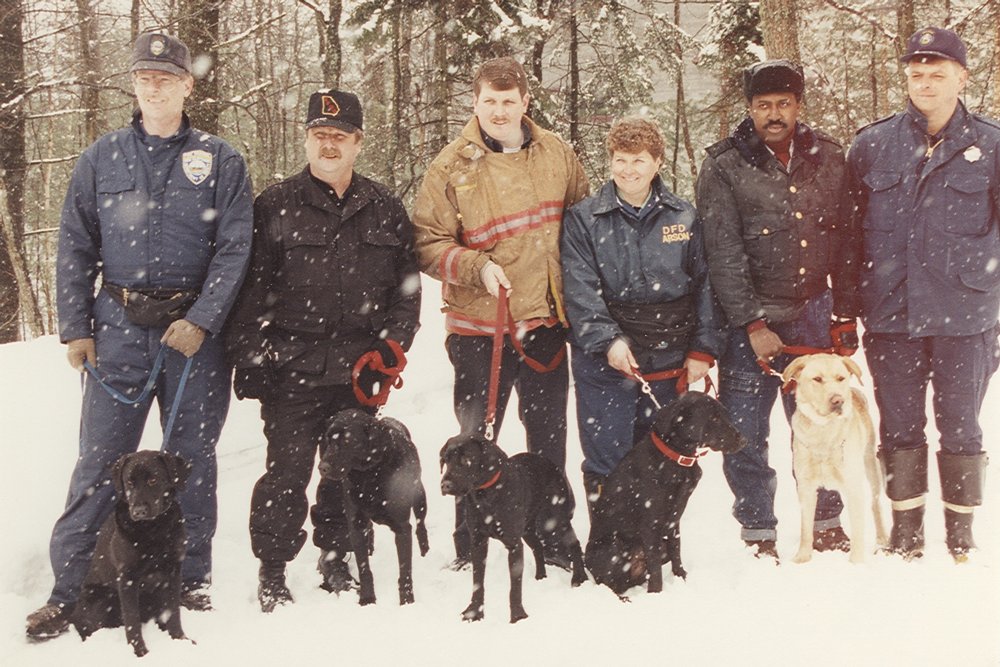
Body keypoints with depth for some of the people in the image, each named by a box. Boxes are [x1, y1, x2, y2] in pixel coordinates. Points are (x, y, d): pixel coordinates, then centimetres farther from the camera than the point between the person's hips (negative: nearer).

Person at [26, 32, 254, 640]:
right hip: (119, 326, 1)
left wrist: (202, 320, -12)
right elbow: (76, 248, 10)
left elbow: (235, 247, -1)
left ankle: (192, 580, 18)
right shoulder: (102, 158, 10)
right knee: (100, 459, -1)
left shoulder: (221, 161, 5)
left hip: (195, 329, -1)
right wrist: (75, 328, 2)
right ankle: (67, 590, 5)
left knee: (192, 457, 6)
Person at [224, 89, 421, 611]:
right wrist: (250, 362, -7)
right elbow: (250, 289, -1)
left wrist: (390, 348, 0)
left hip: (359, 372, 3)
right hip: (292, 371, -3)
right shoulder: (275, 206, 1)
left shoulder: (385, 210, 10)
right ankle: (272, 572, 12)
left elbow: (407, 287, 12)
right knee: (287, 471, -3)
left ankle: (336, 559, 28)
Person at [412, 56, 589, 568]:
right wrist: (479, 267, -21)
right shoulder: (451, 167, -8)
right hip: (479, 328, -3)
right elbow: (428, 245, -8)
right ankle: (469, 549, 19)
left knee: (549, 436, 15)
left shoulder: (557, 154, 3)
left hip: (547, 321, 4)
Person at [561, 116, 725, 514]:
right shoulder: (583, 219, 2)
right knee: (607, 461, -2)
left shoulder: (684, 218, 8)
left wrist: (703, 348, 2)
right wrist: (608, 340, -17)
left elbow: (705, 285, 9)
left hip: (668, 361, 2)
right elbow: (579, 289, -6)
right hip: (604, 361, -2)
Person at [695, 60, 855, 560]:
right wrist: (752, 325, -14)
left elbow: (844, 242, 10)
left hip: (813, 315, 3)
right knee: (746, 435, 1)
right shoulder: (723, 167, -5)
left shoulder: (828, 158, 6)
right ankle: (758, 535, 15)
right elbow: (724, 254, -9)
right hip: (749, 320, -2)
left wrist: (845, 314, 8)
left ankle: (826, 524, 26)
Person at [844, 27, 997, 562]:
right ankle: (905, 533, 22)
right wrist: (860, 293, 6)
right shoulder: (871, 144, 5)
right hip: (890, 317, 2)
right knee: (899, 428, 9)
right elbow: (849, 224, 10)